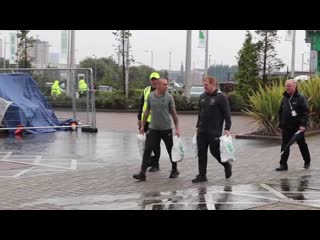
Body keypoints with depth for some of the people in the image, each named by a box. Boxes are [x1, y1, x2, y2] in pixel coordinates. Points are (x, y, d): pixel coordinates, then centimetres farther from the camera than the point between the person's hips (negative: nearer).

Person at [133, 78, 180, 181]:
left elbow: (174, 113, 0)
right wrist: (142, 125, 11)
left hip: (166, 129, -1)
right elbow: (147, 111, 11)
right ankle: (142, 173, -6)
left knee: (171, 150, 10)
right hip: (153, 128, 1)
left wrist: (177, 128, -3)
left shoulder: (169, 97, -5)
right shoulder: (150, 96, 1)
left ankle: (174, 170, 29)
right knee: (147, 150, -6)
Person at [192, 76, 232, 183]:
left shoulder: (221, 97, -9)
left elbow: (227, 114, -9)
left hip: (214, 132, -6)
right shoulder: (202, 96, 11)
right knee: (201, 153, 4)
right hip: (202, 131, 6)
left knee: (214, 151, -3)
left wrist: (227, 128, -14)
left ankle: (227, 165, 25)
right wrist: (198, 126, 19)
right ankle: (202, 175, 11)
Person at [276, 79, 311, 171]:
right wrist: (280, 125, 13)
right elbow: (280, 112, 16)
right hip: (286, 127, 4)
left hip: (297, 127, -4)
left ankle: (307, 162, 29)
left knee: (302, 145, 11)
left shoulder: (300, 98, -9)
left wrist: (303, 124, -20)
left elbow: (305, 112, -12)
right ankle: (283, 164, 1)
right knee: (285, 146, -1)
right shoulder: (285, 98, 8)